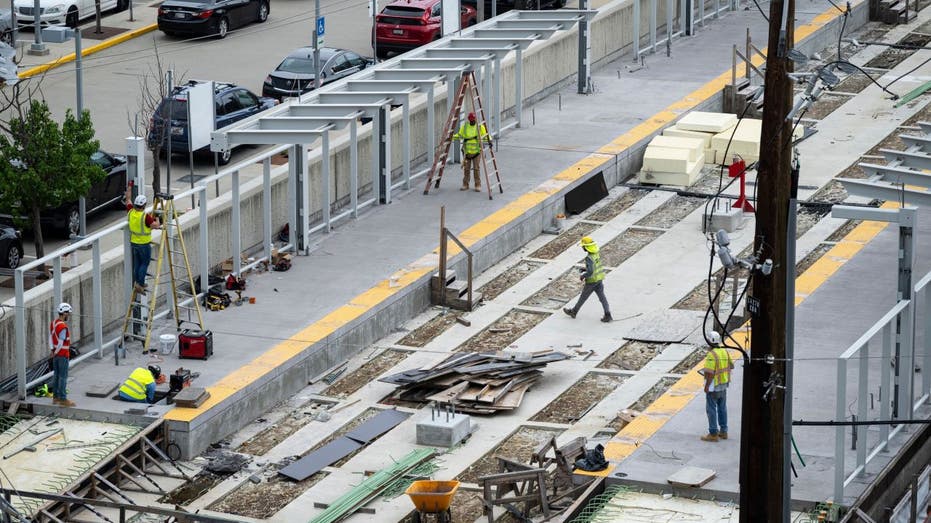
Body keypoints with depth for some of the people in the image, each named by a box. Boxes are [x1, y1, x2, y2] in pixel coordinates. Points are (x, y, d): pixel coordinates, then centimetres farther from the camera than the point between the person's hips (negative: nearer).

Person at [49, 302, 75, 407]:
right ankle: (62, 399, 0)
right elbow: (61, 343, -22)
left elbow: (50, 337, 8)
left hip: (56, 354, 9)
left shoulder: (53, 323, 5)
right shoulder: (63, 327, -23)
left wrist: (52, 350, 7)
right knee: (63, 377, -3)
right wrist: (55, 352, -7)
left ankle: (55, 397, 23)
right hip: (63, 354, -9)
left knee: (56, 375, 15)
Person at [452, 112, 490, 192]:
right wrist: (451, 137, -1)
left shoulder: (480, 127, -1)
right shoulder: (464, 126, 5)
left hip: (476, 151, -2)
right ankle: (465, 185, 14)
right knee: (466, 168, 5)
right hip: (466, 150, 2)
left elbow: (485, 136, 1)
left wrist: (489, 140, -18)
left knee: (476, 169, -2)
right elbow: (459, 135, 12)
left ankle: (478, 185, 6)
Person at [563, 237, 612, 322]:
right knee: (602, 297, 9)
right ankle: (607, 315, 3)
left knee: (583, 297, 11)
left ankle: (574, 311, 29)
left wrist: (582, 276, -14)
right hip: (600, 279, 7)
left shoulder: (589, 258, -27)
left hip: (592, 281, -7)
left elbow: (590, 272, -32)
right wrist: (584, 271, 16)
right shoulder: (597, 254, 1)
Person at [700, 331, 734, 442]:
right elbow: (731, 366, 14)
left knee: (711, 409, 0)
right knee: (722, 408, 17)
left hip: (713, 387, -8)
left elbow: (710, 373, -25)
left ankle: (713, 434, 2)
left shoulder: (711, 355, -23)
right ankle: (723, 432, 24)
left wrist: (706, 386, -17)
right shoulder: (725, 352, 3)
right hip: (724, 384, 8)